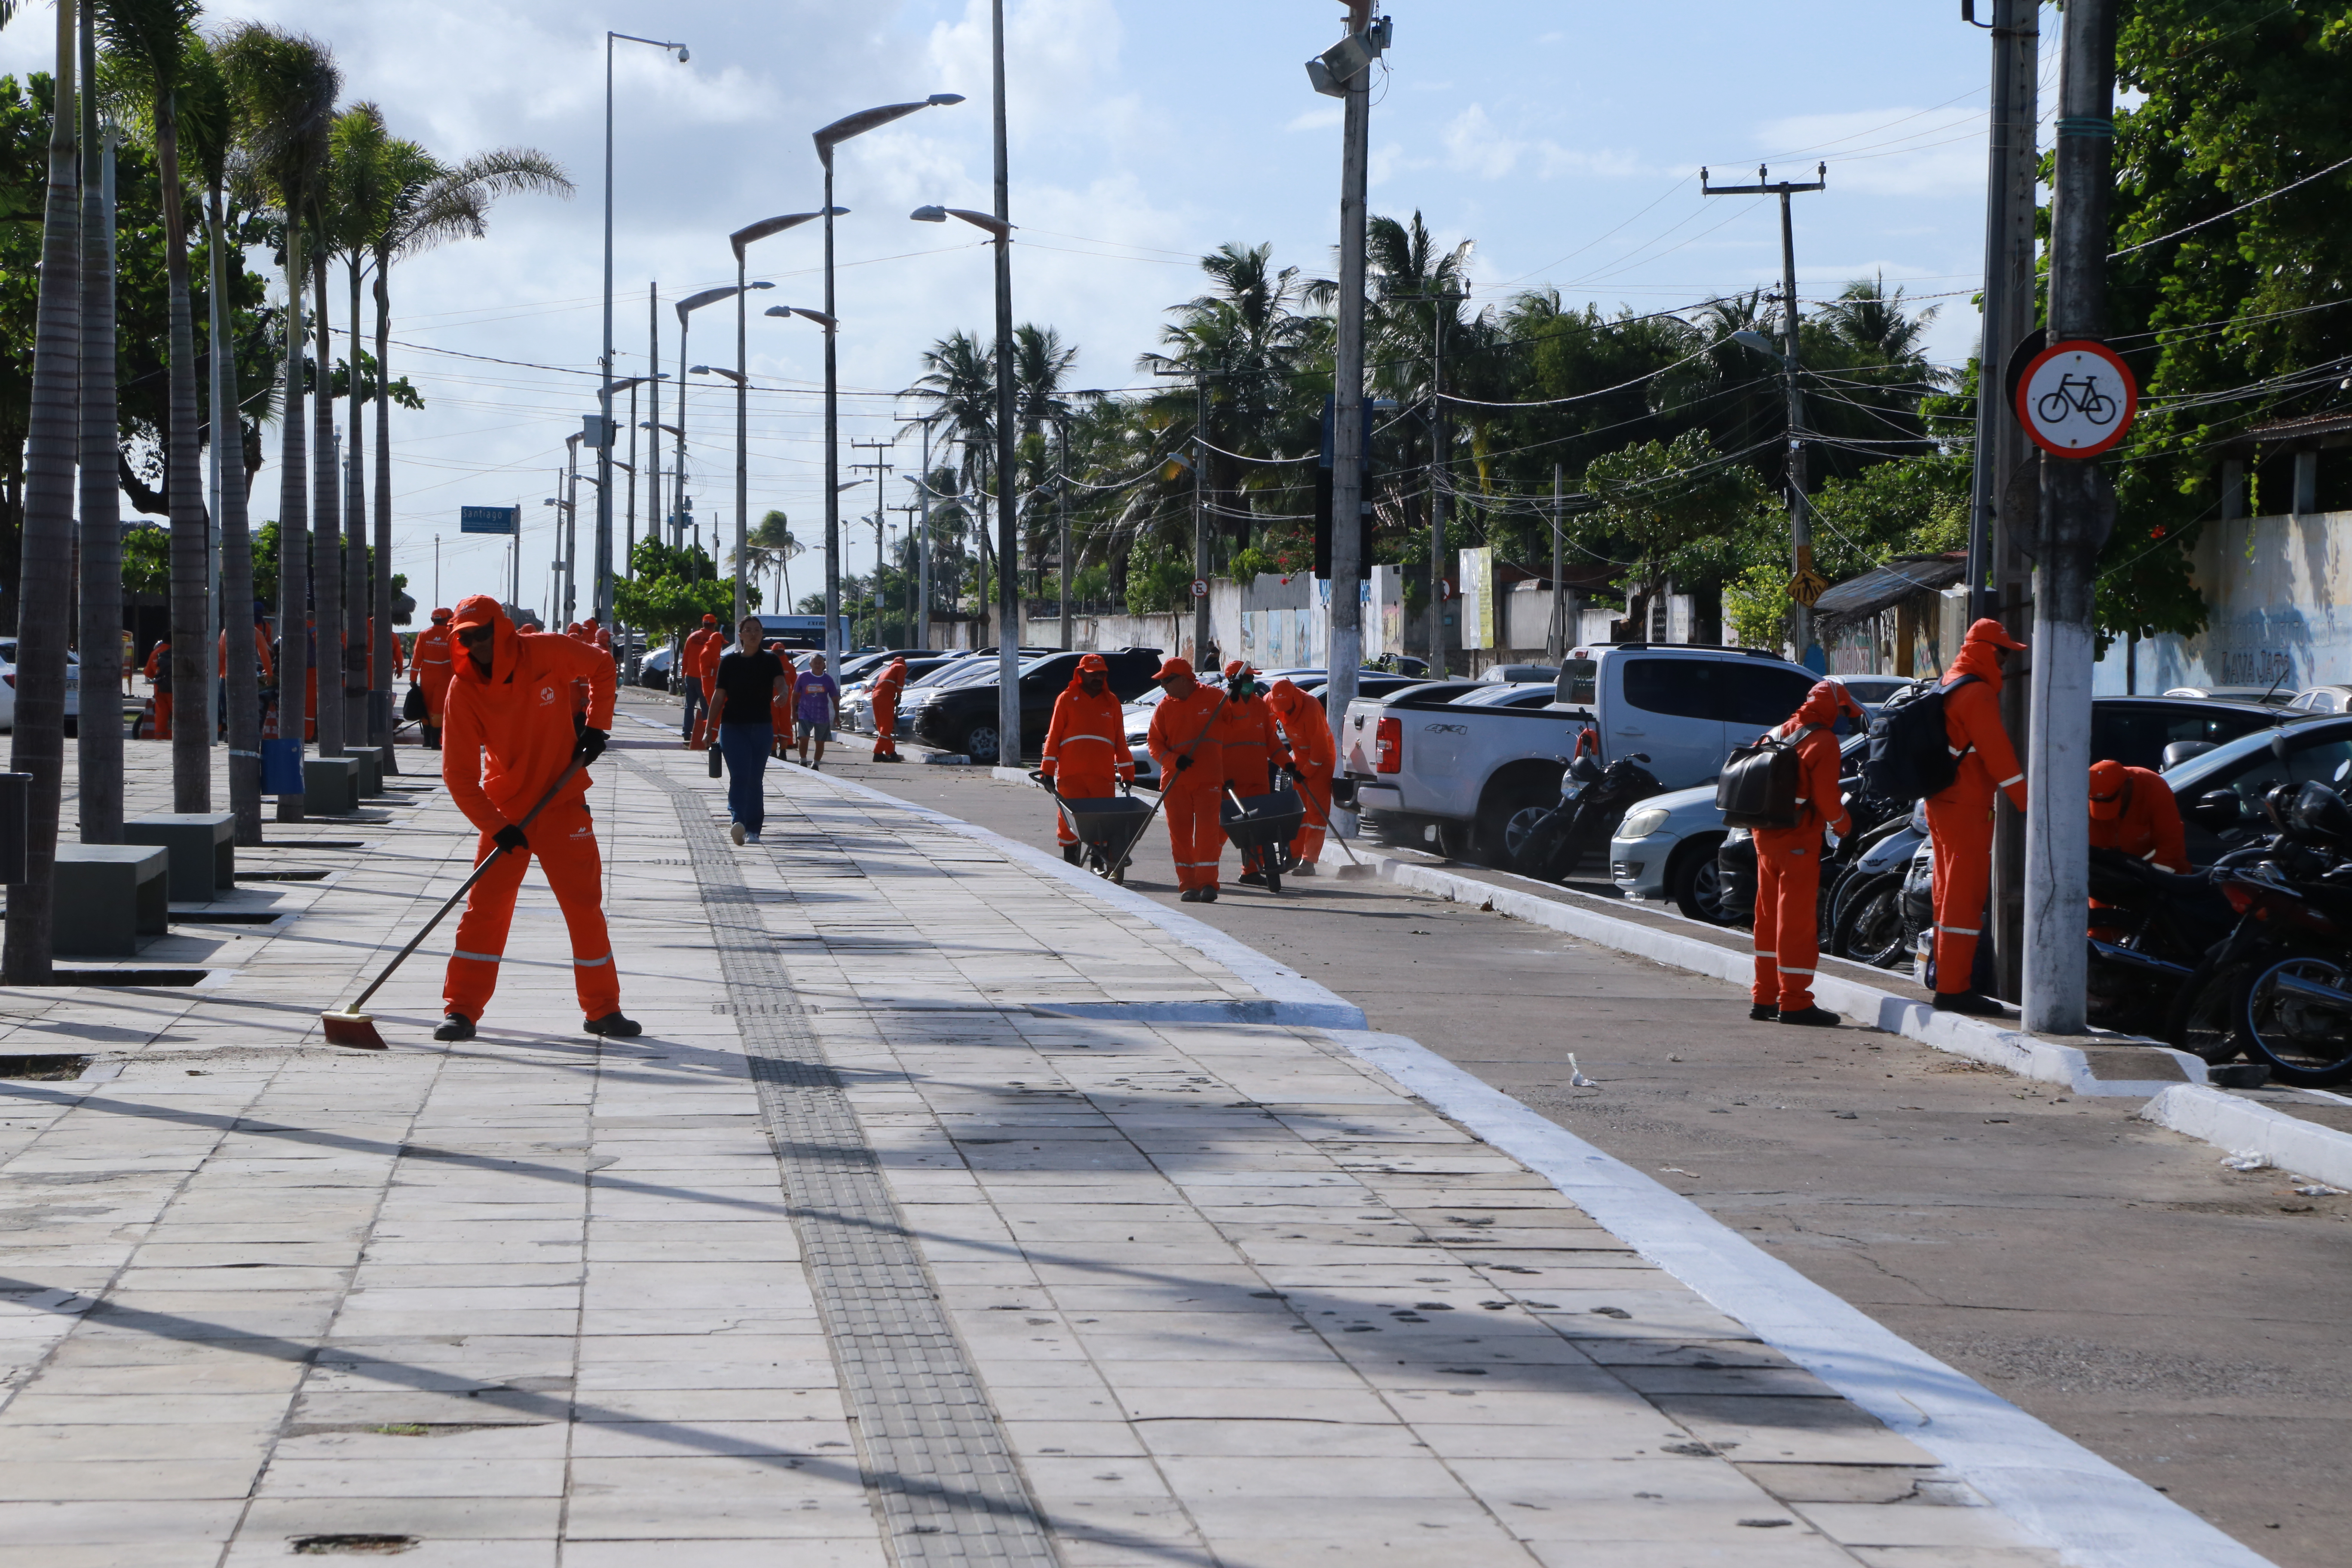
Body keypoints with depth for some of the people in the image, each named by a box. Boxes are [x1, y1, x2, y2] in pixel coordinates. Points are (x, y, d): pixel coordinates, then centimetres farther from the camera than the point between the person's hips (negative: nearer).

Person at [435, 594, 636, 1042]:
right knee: (486, 906, -6)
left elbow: (601, 668, 8)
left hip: (562, 803, 0)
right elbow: (458, 774, -14)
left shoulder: (547, 653, -13)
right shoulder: (463, 689, -13)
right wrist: (497, 827, -23)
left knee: (584, 904, 0)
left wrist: (597, 725, -4)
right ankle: (462, 1011, -2)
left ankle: (602, 1009, 10)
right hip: (504, 810, 0)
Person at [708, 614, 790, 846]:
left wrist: (781, 693, -38)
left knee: (755, 779, 5)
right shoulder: (729, 661, 5)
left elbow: (780, 682, -14)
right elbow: (718, 696, 7)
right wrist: (710, 728, 5)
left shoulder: (770, 661, 4)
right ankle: (737, 821, -28)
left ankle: (753, 829, 11)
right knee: (739, 776, -16)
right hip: (733, 727, -1)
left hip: (762, 728, 1)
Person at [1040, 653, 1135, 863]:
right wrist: (1048, 771, -2)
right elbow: (1054, 736, 4)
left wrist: (1127, 772, 11)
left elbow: (1120, 739, 15)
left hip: (1104, 775, 2)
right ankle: (1070, 867, 7)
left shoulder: (1111, 701, 14)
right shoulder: (1067, 699, 6)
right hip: (1071, 775, -2)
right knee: (1069, 822, 0)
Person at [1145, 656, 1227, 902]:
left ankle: (1208, 883, -7)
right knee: (1180, 833, 1)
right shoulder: (1164, 707, 7)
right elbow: (1153, 742, 6)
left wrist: (1227, 775, 8)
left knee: (1207, 830, -9)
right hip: (1175, 780, 3)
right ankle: (1188, 884, 6)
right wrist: (1174, 760, -13)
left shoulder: (1214, 699, 0)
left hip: (1208, 780, -3)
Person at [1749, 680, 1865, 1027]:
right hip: (1799, 840, -8)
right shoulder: (1822, 741, -12)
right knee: (1798, 919, -6)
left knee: (1770, 917, 14)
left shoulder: (1777, 734, 12)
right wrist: (1843, 824, 0)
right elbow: (1826, 795, -18)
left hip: (1765, 836, 8)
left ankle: (1764, 998, 18)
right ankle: (1794, 1001, -7)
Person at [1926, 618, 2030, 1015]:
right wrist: (2025, 799, -19)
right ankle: (1954, 989, -11)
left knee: (1950, 894, 15)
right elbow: (1996, 751, -20)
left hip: (1940, 803, 10)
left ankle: (1948, 979, 21)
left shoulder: (1948, 686, 17)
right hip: (1966, 807, -10)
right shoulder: (1977, 693, -15)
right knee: (1965, 897, -9)